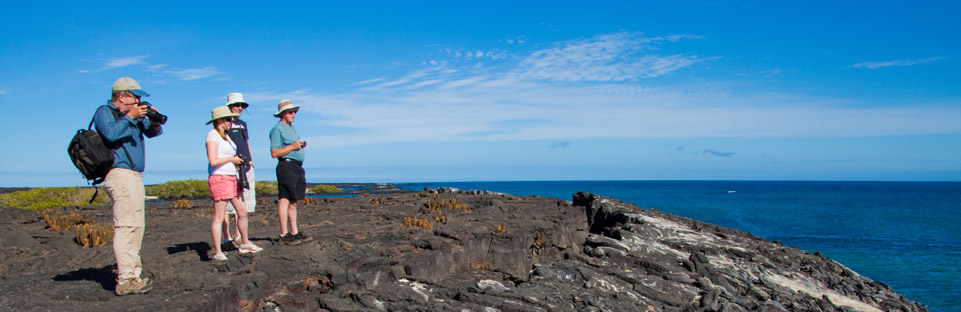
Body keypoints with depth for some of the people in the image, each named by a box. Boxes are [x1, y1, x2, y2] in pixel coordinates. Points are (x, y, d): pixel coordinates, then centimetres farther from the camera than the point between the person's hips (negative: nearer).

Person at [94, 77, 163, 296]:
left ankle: (133, 272, 15)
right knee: (126, 225, -14)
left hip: (135, 176, 10)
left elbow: (152, 132, 20)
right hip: (120, 173, -10)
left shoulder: (133, 115, 22)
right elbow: (110, 133, -21)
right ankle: (125, 281, -15)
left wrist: (155, 122, -1)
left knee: (137, 225, 10)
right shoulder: (104, 112, -2)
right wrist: (130, 116, -14)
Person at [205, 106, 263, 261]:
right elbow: (213, 161, -20)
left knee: (242, 212, 13)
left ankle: (245, 244, 26)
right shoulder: (212, 135, -11)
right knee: (219, 217, -6)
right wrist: (232, 159, -9)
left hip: (232, 178, 9)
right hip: (219, 178, -9)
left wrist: (237, 163, 9)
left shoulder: (225, 135, 17)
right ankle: (218, 252, -1)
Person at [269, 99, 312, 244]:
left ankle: (295, 232, 16)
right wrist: (292, 147, -17)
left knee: (293, 202, 12)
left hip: (297, 167, 10)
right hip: (287, 165, -10)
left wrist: (301, 146, 11)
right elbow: (274, 153, -14)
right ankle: (284, 234, -9)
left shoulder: (292, 128, 23)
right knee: (284, 200, -10)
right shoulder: (277, 129, -6)